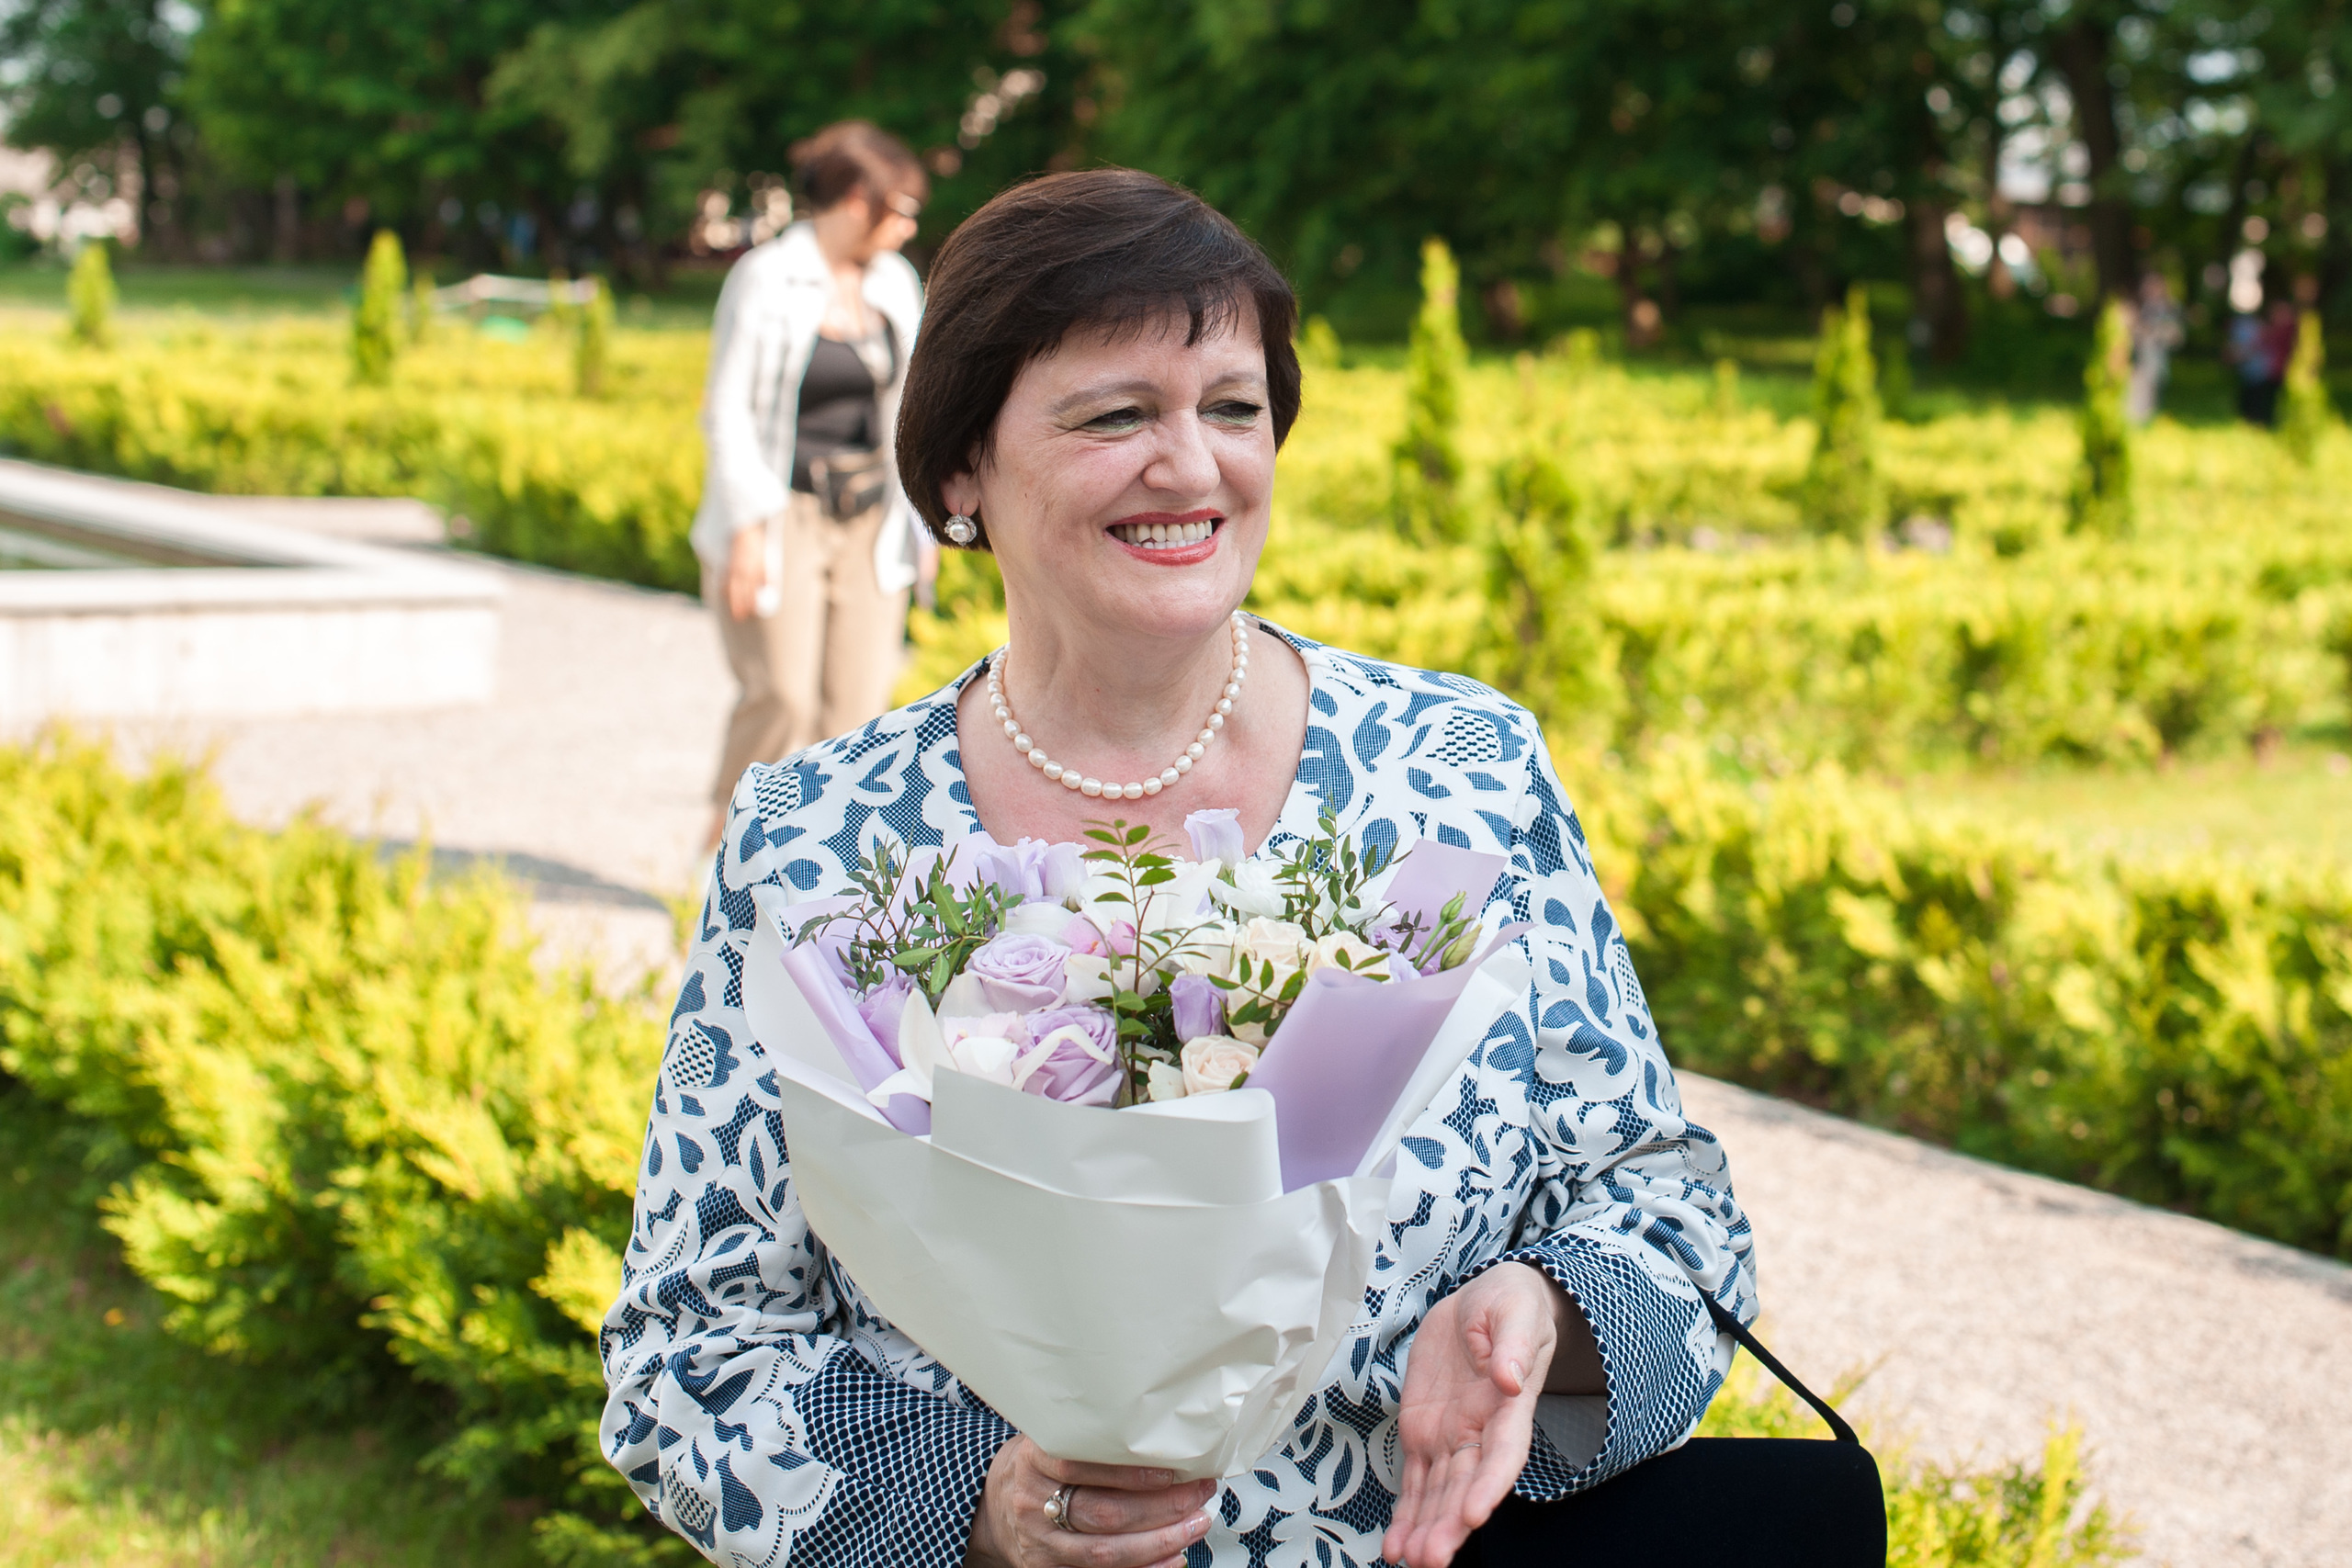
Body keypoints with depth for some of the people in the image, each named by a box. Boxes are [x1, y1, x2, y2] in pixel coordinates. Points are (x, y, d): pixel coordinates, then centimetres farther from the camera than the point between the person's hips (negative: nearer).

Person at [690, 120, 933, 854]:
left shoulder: (896, 284, 8)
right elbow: (728, 410, -9)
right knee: (782, 697, -13)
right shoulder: (765, 279, -8)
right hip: (780, 516, -5)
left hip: (867, 522, 5)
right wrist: (746, 529, -15)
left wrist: (923, 518, 12)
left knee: (858, 705, -2)